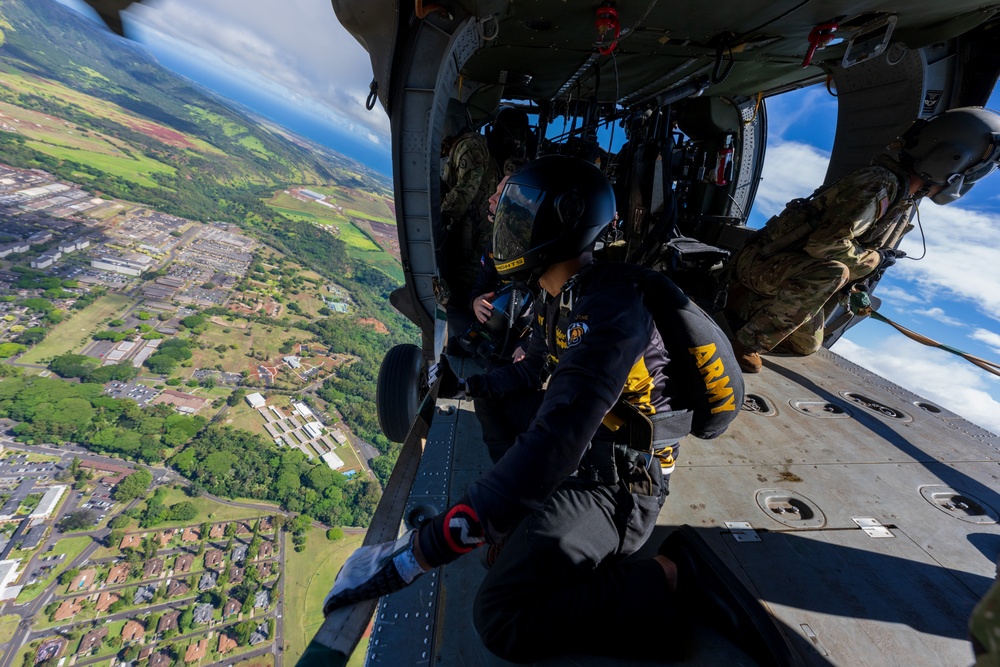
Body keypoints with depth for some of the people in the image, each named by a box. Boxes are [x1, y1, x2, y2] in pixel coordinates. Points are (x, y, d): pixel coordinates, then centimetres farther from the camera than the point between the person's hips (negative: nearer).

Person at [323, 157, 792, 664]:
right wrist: (462, 382, 21)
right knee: (494, 395, 19)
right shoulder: (558, 298, 1)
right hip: (587, 447, 9)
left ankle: (675, 577, -6)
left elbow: (554, 444, -37)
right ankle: (526, 518, 12)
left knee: (502, 619, -20)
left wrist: (422, 549, -33)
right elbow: (531, 373, 17)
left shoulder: (610, 307, -29)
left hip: (611, 484, -9)